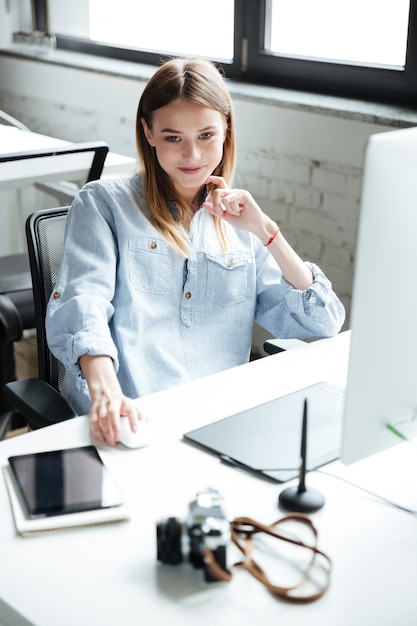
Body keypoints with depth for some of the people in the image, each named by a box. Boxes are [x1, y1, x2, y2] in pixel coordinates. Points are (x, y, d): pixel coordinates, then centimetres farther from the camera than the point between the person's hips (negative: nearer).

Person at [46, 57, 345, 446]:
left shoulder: (238, 224, 18)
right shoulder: (102, 203, 8)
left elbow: (323, 324, 11)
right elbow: (83, 304, -9)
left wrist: (265, 230, 1)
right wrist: (104, 390, -30)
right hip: (129, 423, -3)